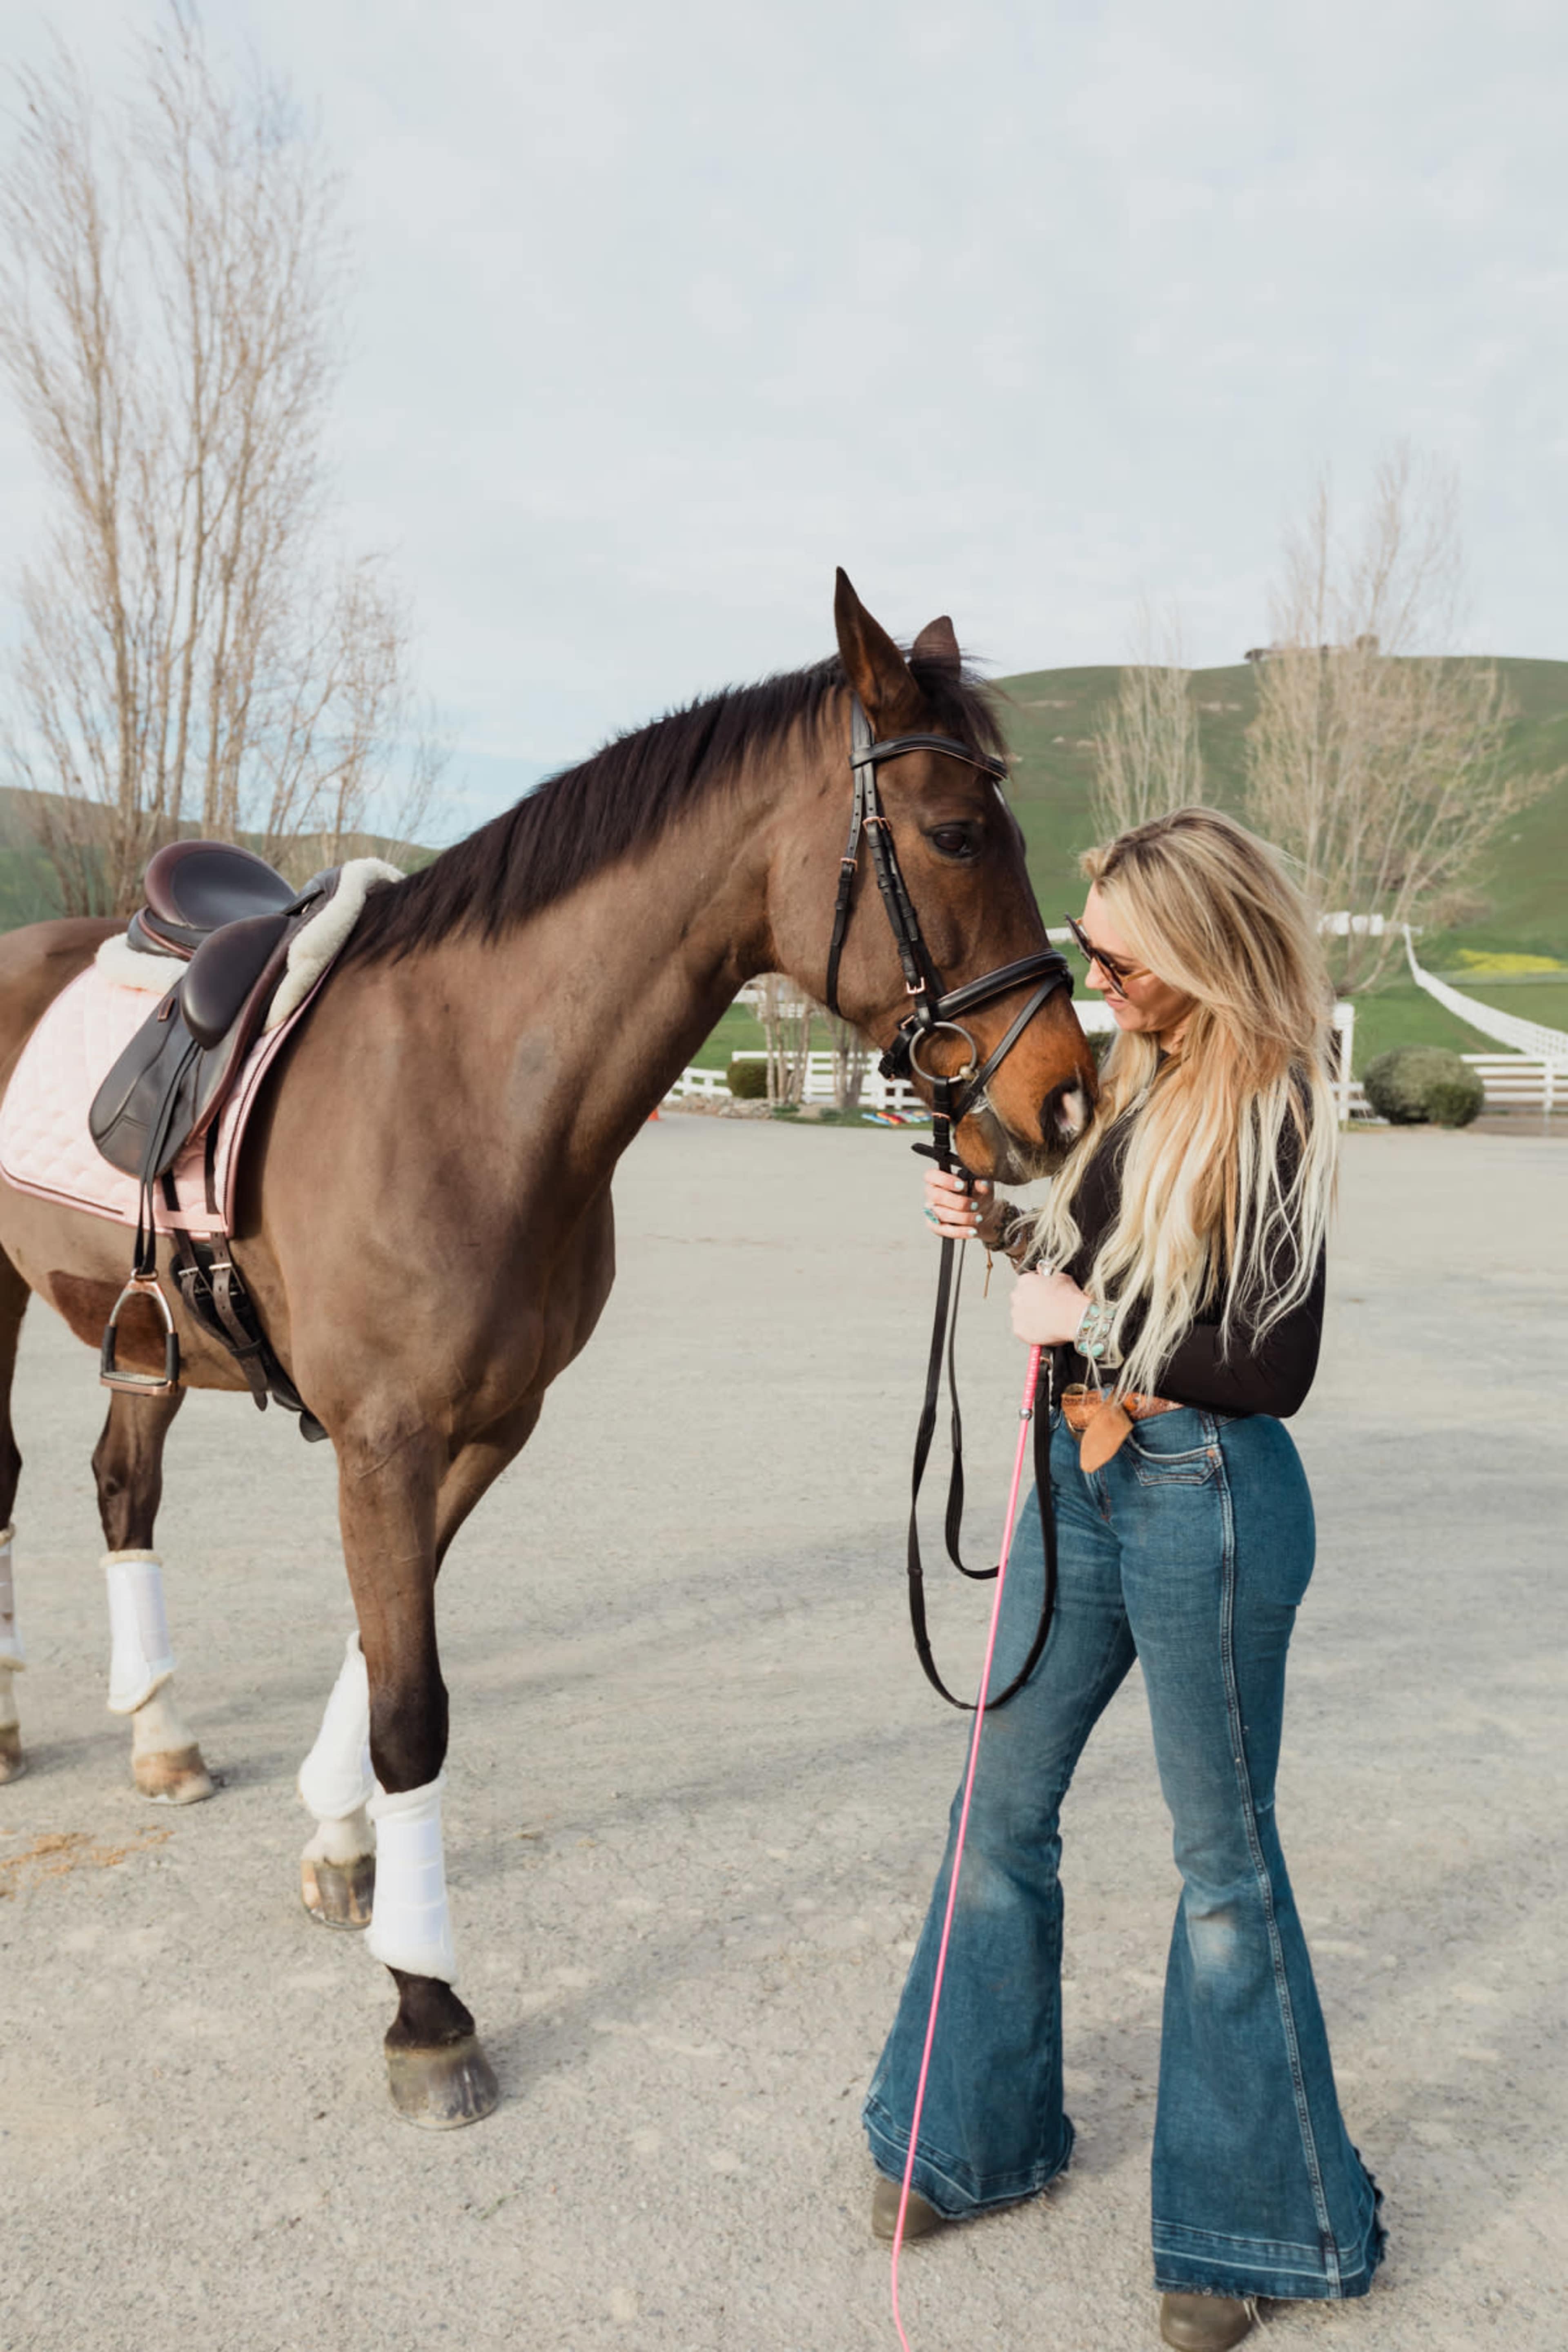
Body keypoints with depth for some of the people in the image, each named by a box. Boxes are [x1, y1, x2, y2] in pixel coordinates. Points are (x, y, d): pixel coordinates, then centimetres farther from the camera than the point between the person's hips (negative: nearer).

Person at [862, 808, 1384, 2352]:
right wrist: (1004, 1230, 0)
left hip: (1207, 1500, -8)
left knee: (1223, 1859, 8)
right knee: (1004, 1806, 16)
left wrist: (1089, 1322, -19)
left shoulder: (1269, 1118, -17)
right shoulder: (1140, 1082, 6)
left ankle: (1262, 2225, 30)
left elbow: (1273, 1369, -21)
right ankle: (976, 2132, 38)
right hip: (1082, 1478, 8)